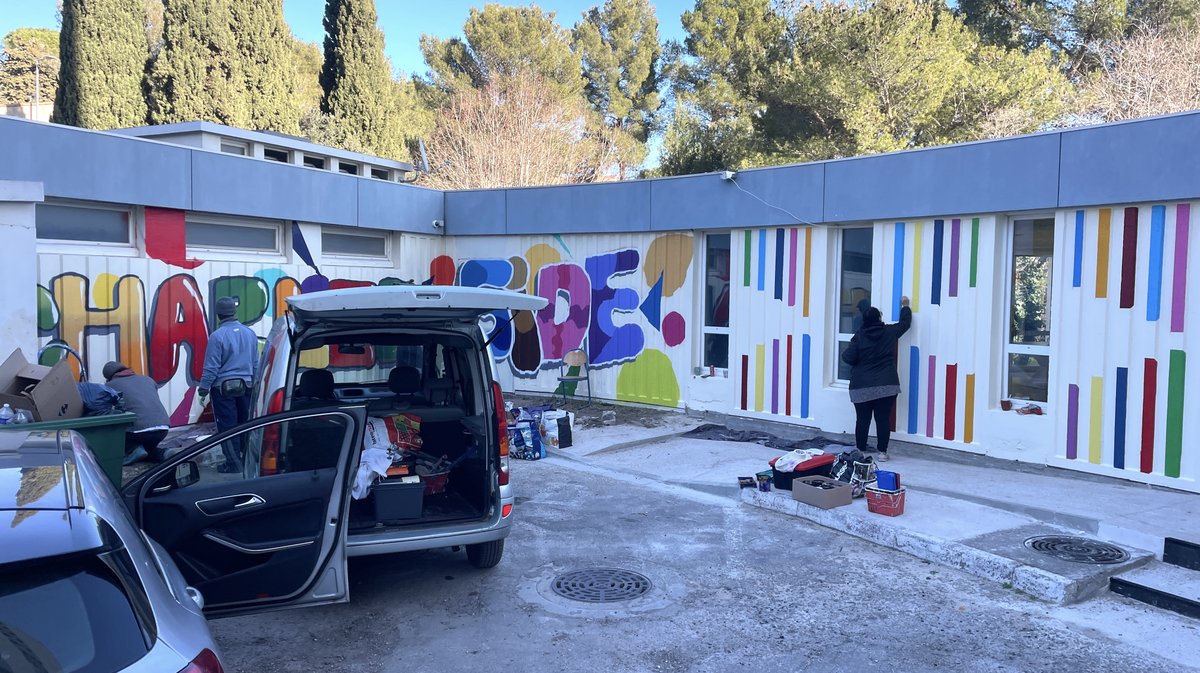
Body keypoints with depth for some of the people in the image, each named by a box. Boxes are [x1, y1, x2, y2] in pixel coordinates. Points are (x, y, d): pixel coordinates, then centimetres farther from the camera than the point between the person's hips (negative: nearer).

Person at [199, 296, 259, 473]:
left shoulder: (217, 336, -14)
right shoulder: (250, 333, 2)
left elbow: (211, 367, -13)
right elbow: (255, 363, 10)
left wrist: (203, 389, -4)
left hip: (223, 387, -5)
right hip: (245, 386, 5)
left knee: (226, 426, 3)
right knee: (246, 423, 14)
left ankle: (234, 463, 5)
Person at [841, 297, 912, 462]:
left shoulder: (859, 335, -3)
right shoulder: (889, 332, 2)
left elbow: (848, 358, -8)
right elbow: (905, 323, 21)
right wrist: (905, 306, 37)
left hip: (862, 386, -1)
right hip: (886, 385, 1)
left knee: (862, 419, 5)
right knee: (883, 419, 4)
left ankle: (860, 451, 11)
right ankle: (882, 452, 6)